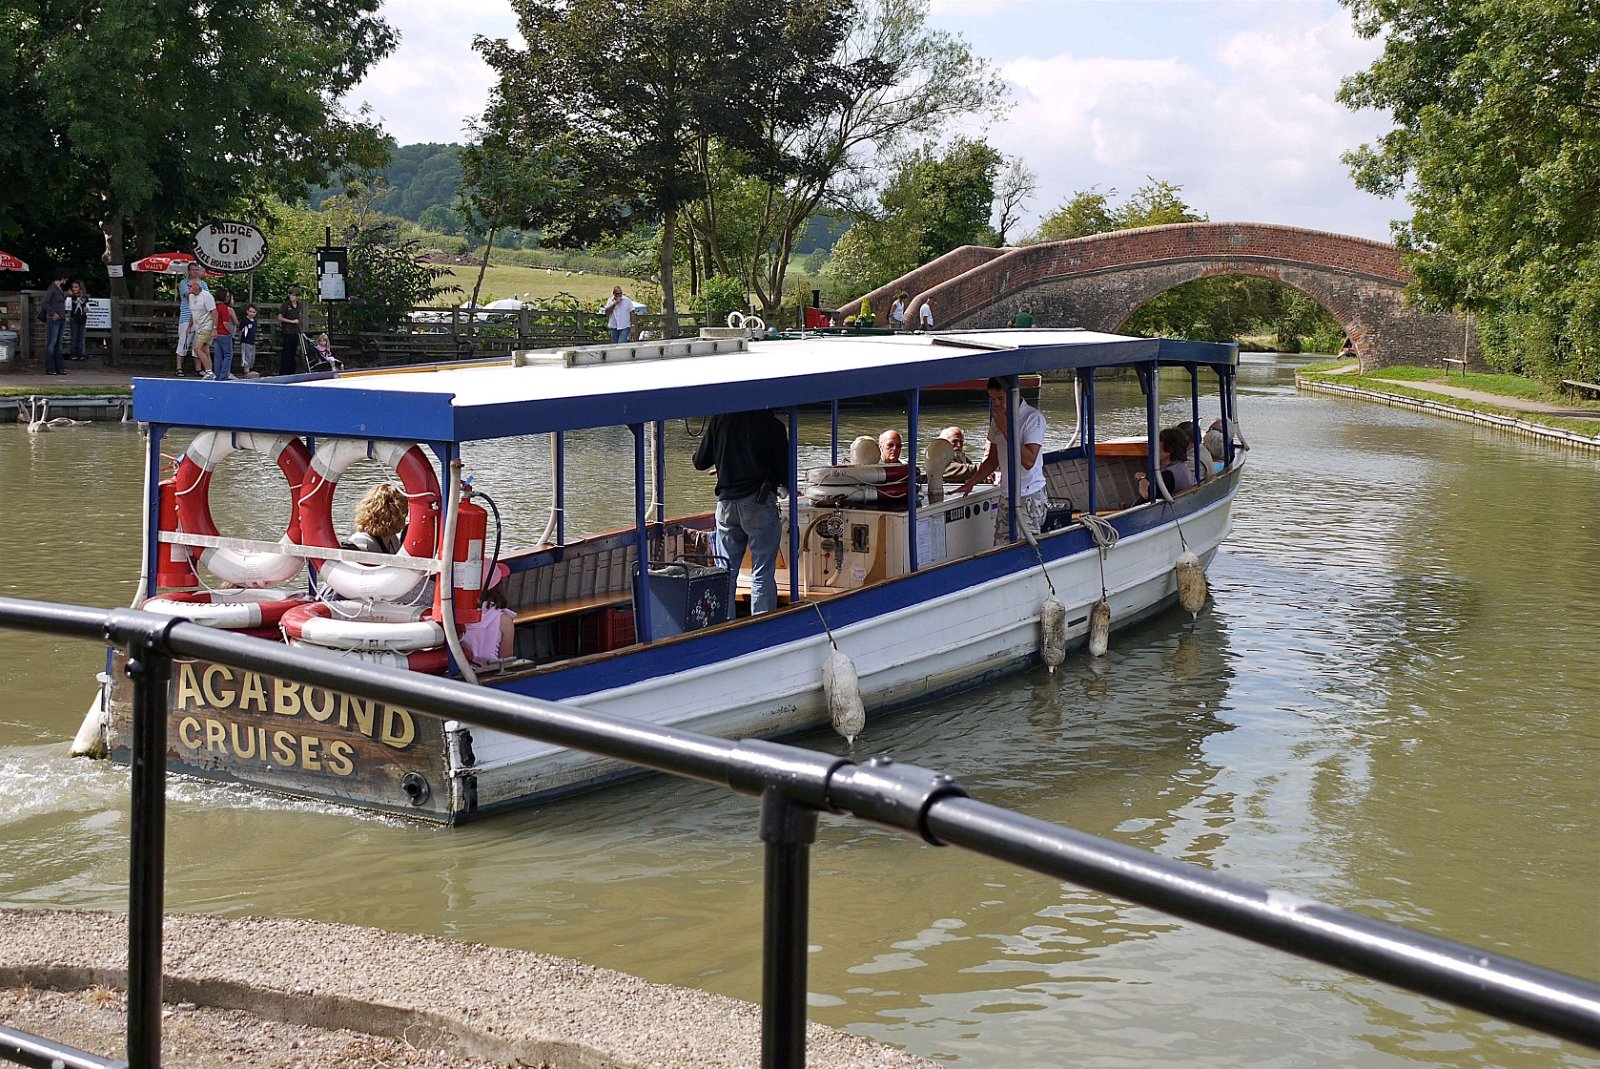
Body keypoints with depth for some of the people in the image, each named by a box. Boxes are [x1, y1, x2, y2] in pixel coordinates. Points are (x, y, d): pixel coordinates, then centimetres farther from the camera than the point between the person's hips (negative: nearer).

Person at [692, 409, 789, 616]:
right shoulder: (772, 424, -5)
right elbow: (784, 472, -3)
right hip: (759, 503, -3)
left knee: (725, 573, 10)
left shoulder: (719, 420, 3)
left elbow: (700, 463, 10)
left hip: (726, 502, 3)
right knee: (762, 574, 0)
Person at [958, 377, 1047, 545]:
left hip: (1030, 497, -7)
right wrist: (970, 483, 12)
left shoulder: (1033, 418, -12)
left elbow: (1029, 461, -23)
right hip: (1006, 497, 7)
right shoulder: (997, 418, 11)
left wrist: (1006, 428, -21)